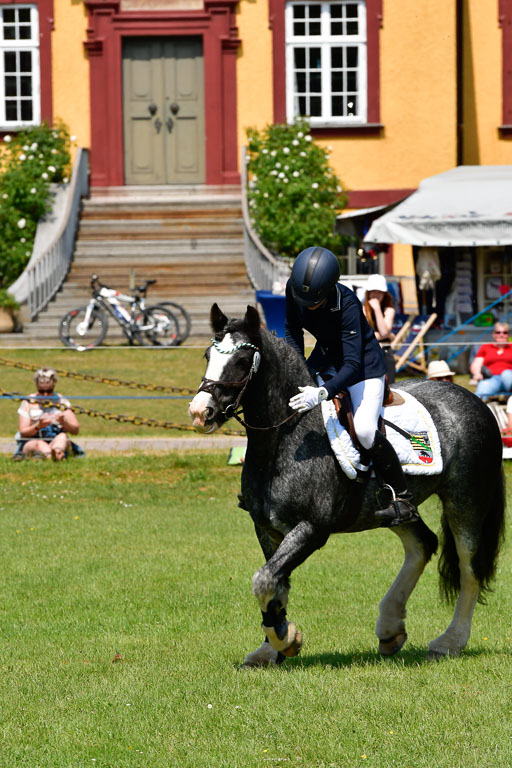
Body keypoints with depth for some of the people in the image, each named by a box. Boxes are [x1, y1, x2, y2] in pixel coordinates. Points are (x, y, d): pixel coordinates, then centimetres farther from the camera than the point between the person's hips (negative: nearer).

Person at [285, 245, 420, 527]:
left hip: (364, 364, -7)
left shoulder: (347, 305, -35)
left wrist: (322, 393, -53)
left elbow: (352, 364, -39)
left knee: (364, 429, -25)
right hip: (323, 359, 7)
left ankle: (402, 499, -13)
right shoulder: (294, 288, -19)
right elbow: (292, 330, 0)